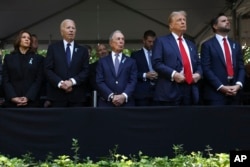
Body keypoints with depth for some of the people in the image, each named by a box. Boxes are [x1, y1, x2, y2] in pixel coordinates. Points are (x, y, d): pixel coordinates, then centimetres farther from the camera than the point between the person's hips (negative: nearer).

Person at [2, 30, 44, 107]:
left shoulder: (38, 58, 10)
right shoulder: (8, 58, 12)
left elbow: (38, 80, 1)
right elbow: (5, 80, 4)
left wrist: (28, 97, -13)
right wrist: (13, 97, -11)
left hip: (31, 101, -1)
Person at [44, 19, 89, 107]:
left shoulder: (83, 50, 14)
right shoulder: (53, 48, 10)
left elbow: (86, 71, 5)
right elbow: (48, 69, 1)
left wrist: (72, 81, -12)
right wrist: (60, 83, -14)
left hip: (77, 96, 1)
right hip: (57, 96, -1)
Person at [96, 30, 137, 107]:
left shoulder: (131, 62, 15)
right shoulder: (102, 61, 13)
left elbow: (133, 81, 4)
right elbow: (99, 82, 3)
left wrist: (124, 96, -14)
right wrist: (111, 96, -12)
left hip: (126, 103, 1)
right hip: (106, 103, 0)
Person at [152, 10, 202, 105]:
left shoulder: (191, 44, 26)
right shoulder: (161, 41, 6)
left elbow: (198, 64, 25)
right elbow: (156, 63, -5)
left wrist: (198, 73, 2)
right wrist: (173, 74, -17)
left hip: (190, 92, 6)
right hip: (170, 91, -6)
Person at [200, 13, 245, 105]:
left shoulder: (236, 45, 18)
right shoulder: (207, 45, 2)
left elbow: (241, 67, 13)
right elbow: (206, 69, -7)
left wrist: (238, 84, -5)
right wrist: (221, 87, -15)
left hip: (234, 93, 5)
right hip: (215, 93, -5)